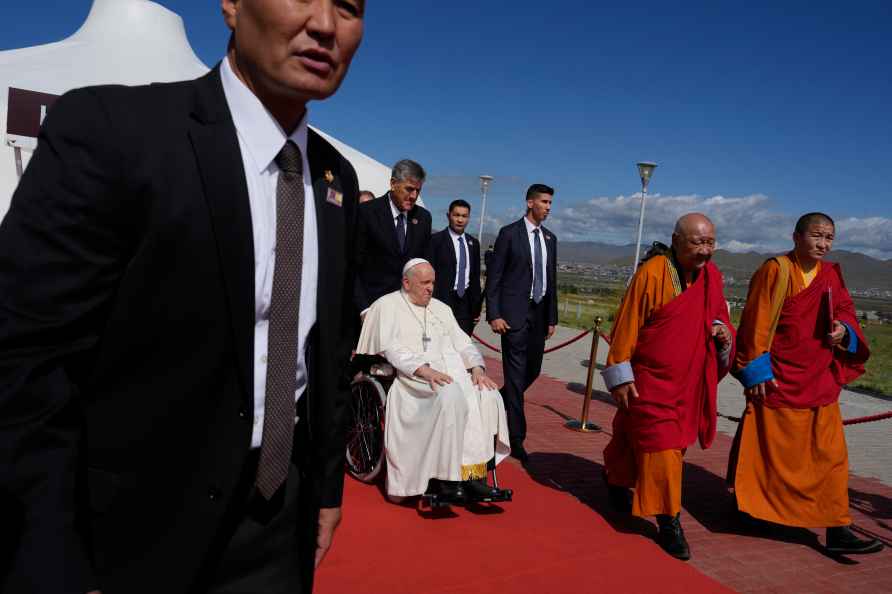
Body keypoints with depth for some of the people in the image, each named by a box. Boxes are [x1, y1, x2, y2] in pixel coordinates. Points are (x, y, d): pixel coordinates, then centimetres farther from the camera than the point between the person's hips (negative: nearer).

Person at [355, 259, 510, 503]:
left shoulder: (442, 308, 23)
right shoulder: (387, 305, 5)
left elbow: (462, 343, 16)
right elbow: (391, 347, -9)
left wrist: (477, 367, -5)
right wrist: (424, 369, -23)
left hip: (452, 371, 6)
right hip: (414, 376, -5)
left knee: (489, 396, -21)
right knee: (451, 398, -34)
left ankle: (476, 472, -19)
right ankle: (443, 476, -23)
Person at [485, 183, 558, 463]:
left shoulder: (550, 238, 12)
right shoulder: (509, 233, -4)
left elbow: (551, 280, 15)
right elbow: (493, 276, -6)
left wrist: (552, 317, 12)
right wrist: (494, 315, -13)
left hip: (539, 313, 6)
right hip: (514, 313, -6)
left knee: (533, 371, 11)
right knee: (516, 375, -3)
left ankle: (498, 404, 35)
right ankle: (516, 437, 5)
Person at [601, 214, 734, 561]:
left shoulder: (712, 276, 1)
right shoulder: (652, 273, -17)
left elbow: (717, 316, 17)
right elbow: (626, 326, -14)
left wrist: (721, 330, -7)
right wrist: (620, 377, -14)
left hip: (690, 383, 6)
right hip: (650, 380, -6)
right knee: (660, 447, -3)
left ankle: (616, 479, 45)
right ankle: (668, 520, 13)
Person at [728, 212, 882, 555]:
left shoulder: (831, 275, 7)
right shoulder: (775, 271, -12)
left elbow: (845, 311, 17)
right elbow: (755, 323, -13)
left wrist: (844, 330, -7)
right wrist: (756, 371, -15)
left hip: (820, 382, 6)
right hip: (777, 381, -6)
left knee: (830, 455, 5)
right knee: (767, 450, 7)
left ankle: (836, 529, 13)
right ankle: (745, 505, 28)